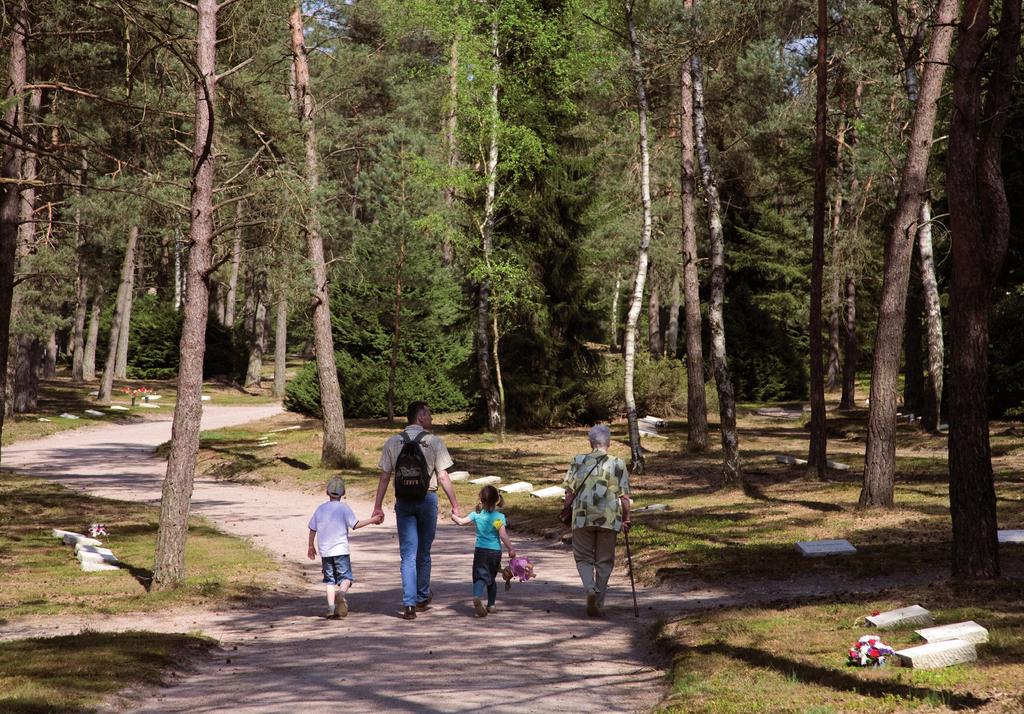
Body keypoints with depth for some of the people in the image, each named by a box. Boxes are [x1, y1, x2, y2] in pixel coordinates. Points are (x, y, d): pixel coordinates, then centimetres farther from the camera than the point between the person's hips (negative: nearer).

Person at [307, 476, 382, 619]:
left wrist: (311, 547, 23)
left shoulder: (320, 509, 9)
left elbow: (312, 529, 11)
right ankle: (341, 592, -32)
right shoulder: (343, 507, -3)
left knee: (330, 580, 8)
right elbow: (355, 524, -10)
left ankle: (331, 607, -5)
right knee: (345, 577, 0)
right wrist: (372, 520, -2)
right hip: (341, 550, -3)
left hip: (325, 551, 3)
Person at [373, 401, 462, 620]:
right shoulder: (433, 442, -4)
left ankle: (409, 603, -9)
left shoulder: (393, 442, 3)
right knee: (424, 552, 14)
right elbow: (443, 477, -6)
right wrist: (454, 504, 0)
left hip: (404, 501, 1)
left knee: (408, 554, 1)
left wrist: (377, 506, 5)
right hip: (427, 498, -1)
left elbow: (385, 476, 2)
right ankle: (422, 598, 27)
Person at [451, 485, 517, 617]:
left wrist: (453, 516, 23)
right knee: (491, 578, 19)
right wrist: (511, 549, -4)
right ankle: (491, 605, 22)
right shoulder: (499, 516, -7)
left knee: (480, 577, -7)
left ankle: (477, 596, -37)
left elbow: (462, 522, 3)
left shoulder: (477, 514, -2)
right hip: (495, 551, 0)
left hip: (480, 550, 0)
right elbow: (503, 535, -11)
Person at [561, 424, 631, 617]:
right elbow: (624, 497, 0)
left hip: (582, 517, 0)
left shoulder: (578, 461, 1)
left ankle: (590, 588, -16)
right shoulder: (618, 464, 0)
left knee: (584, 557, 12)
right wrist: (625, 519, 11)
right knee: (604, 561, 10)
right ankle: (598, 604, 12)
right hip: (609, 519, 0)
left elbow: (569, 492, 1)